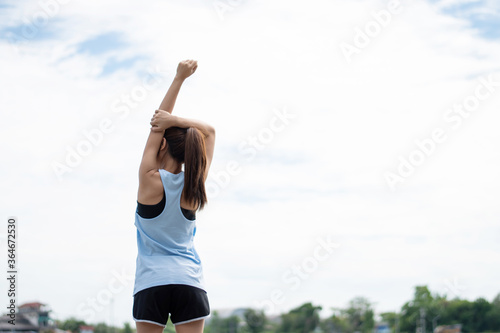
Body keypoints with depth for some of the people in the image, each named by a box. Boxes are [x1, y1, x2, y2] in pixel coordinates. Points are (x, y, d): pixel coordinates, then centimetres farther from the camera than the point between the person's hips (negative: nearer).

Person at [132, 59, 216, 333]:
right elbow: (209, 132, 15)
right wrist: (176, 120, -3)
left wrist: (179, 78, 10)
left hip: (151, 283, -2)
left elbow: (157, 125, 5)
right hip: (189, 281, 2)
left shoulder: (150, 179, -4)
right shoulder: (194, 186, 4)